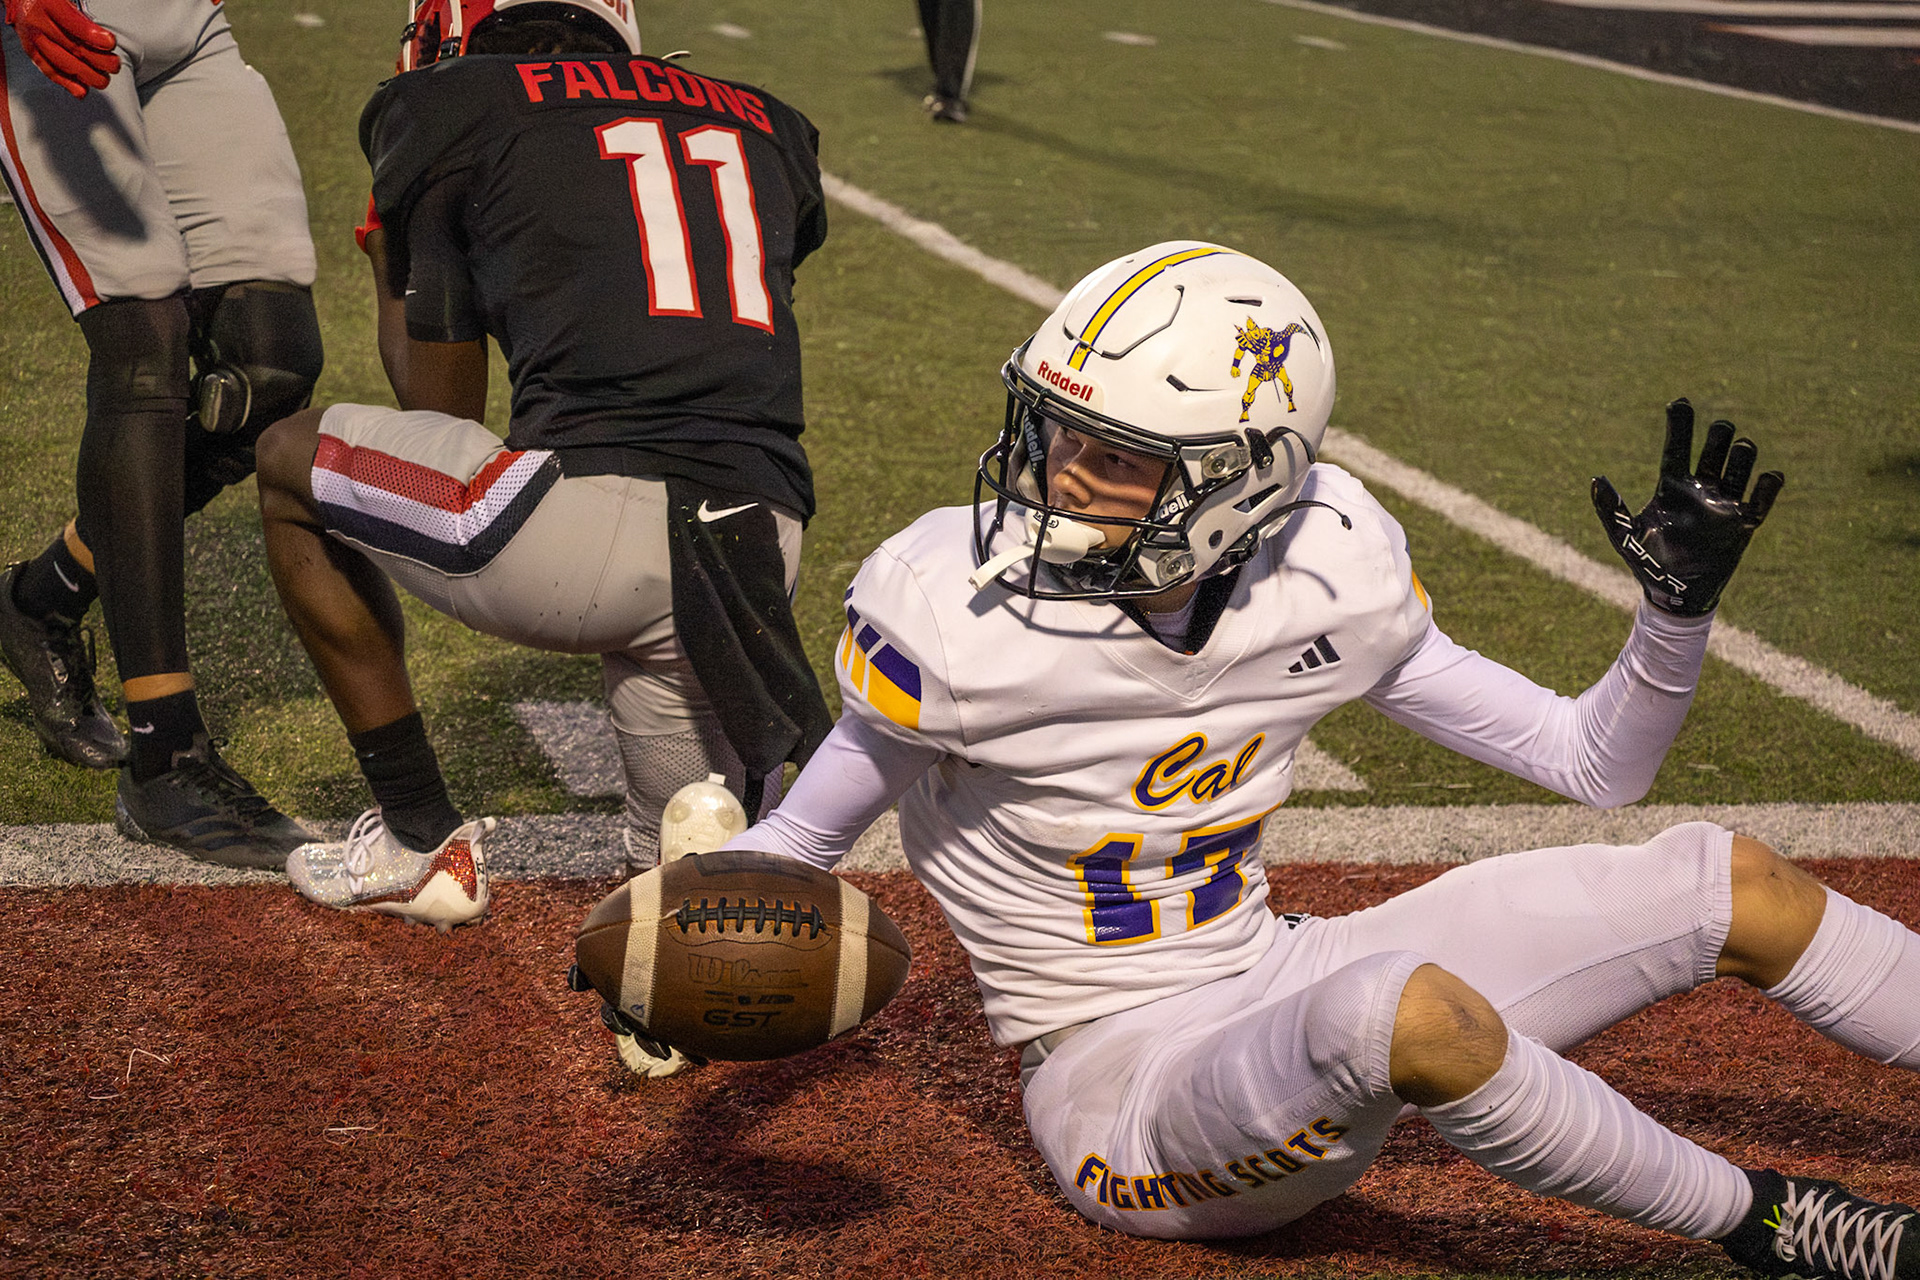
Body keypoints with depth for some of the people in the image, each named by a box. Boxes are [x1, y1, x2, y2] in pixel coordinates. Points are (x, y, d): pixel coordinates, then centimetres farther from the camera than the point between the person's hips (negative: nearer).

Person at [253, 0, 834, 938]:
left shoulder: (447, 108, 12)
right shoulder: (767, 128, 25)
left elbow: (441, 411, 19)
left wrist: (392, 265, 37)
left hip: (590, 520, -6)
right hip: (771, 537, 6)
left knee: (292, 464, 24)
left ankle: (420, 841, 25)